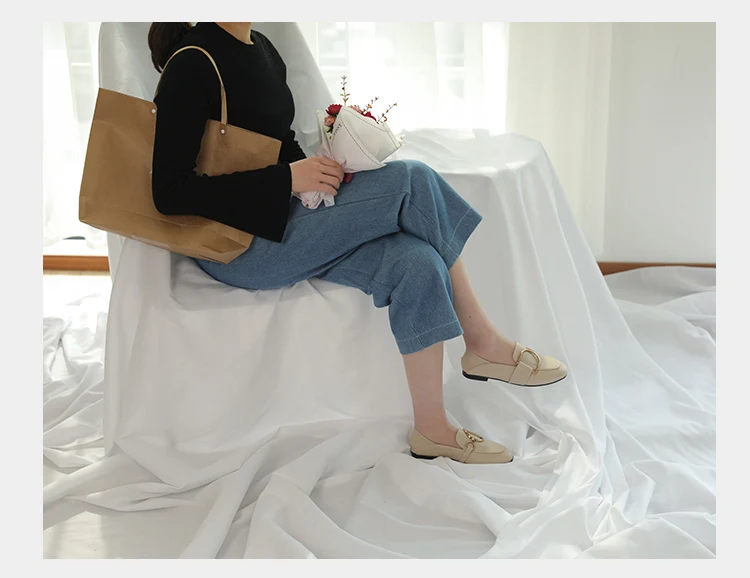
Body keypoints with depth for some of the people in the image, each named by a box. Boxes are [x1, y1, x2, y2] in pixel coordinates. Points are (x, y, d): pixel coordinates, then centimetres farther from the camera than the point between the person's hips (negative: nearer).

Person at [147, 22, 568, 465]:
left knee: (414, 261, -18)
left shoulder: (262, 48, 12)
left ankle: (433, 430, -6)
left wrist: (317, 171, -1)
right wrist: (290, 178, -22)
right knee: (411, 181, -19)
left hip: (285, 218, 8)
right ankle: (484, 343, -4)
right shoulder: (193, 65, -15)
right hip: (238, 248, -8)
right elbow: (171, 193, -20)